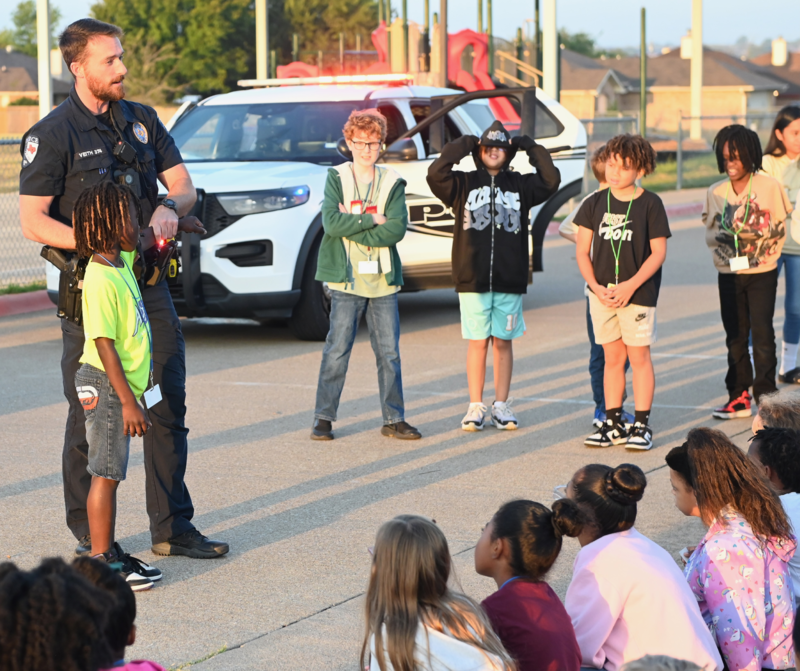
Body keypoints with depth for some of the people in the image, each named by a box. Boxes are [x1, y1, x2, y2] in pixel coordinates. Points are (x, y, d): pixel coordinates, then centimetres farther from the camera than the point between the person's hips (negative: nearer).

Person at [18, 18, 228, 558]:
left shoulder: (142, 120, 11)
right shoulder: (53, 134, -7)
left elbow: (184, 186, 12)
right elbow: (33, 220, -11)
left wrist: (170, 207, -12)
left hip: (149, 283, 5)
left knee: (168, 408, 6)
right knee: (90, 417, 0)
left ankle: (172, 528, 15)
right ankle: (90, 536, 11)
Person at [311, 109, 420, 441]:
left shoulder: (392, 182, 7)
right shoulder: (336, 178, 3)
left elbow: (397, 229, -7)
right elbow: (331, 223, -12)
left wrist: (351, 225, -11)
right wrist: (372, 220, -12)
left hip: (383, 280, 2)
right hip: (347, 279, -2)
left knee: (389, 352, 5)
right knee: (337, 350, -3)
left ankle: (393, 419, 13)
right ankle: (323, 418, 6)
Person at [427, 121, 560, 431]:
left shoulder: (520, 185, 12)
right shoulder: (464, 184, 8)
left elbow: (551, 181, -2)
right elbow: (435, 174, -9)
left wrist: (530, 147, 3)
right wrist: (463, 145, -1)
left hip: (510, 280, 1)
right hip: (472, 280, -1)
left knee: (503, 342, 7)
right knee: (478, 342, 1)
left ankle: (501, 406, 14)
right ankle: (476, 407, 8)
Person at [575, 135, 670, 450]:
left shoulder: (650, 204, -5)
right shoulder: (595, 203, 4)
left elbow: (658, 252, -6)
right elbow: (582, 251, 5)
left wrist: (631, 285, -16)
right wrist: (595, 286, -8)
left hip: (638, 292, -3)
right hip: (602, 293, 3)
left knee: (639, 356, 1)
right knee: (612, 357, 9)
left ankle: (641, 425, 6)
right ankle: (613, 423, 15)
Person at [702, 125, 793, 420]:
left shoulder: (769, 187, -4)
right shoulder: (716, 192, 4)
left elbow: (779, 228, -2)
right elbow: (710, 232, 7)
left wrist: (757, 231, -19)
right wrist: (723, 235, -14)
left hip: (762, 273, -3)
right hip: (729, 273, 3)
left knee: (762, 334, -6)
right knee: (735, 336, 8)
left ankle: (765, 395, 2)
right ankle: (739, 397, 16)